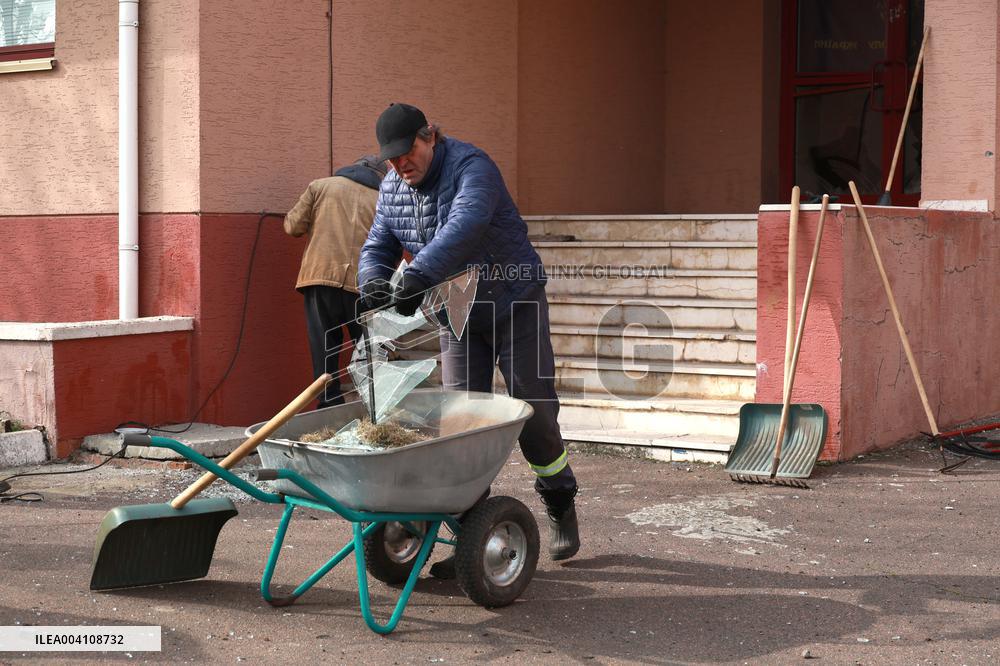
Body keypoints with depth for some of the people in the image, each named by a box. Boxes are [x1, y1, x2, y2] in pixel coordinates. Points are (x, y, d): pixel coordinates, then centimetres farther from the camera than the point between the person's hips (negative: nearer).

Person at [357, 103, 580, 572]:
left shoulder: (471, 166, -22)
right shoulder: (392, 188, 1)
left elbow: (465, 224, -40)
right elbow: (378, 246, 3)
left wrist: (418, 274, -53)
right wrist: (372, 279, -22)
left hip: (515, 304, -5)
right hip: (458, 316, 6)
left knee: (534, 412, 0)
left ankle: (560, 505, 23)